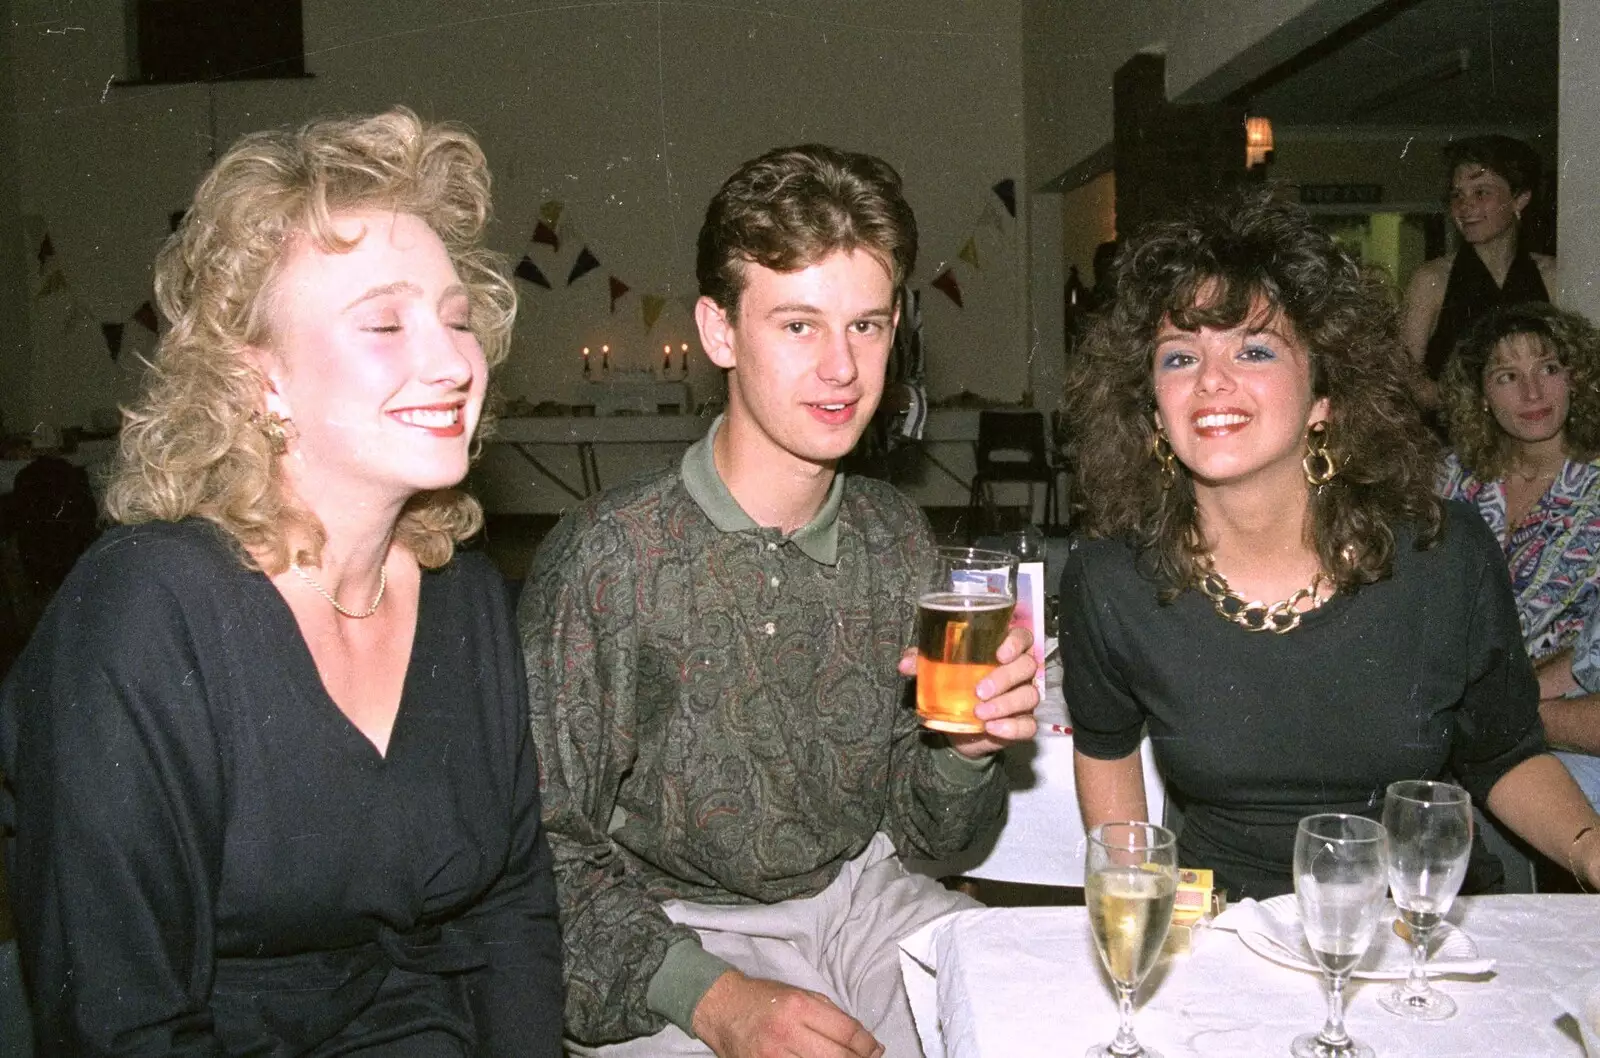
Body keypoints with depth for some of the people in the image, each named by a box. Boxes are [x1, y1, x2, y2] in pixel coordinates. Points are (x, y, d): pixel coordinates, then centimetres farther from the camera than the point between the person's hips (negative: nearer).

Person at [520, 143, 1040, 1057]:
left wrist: (966, 751, -14)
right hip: (679, 930, -4)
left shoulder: (897, 537, -1)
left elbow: (924, 830, 7)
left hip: (860, 899, 4)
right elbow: (550, 853, -11)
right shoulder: (607, 557, -16)